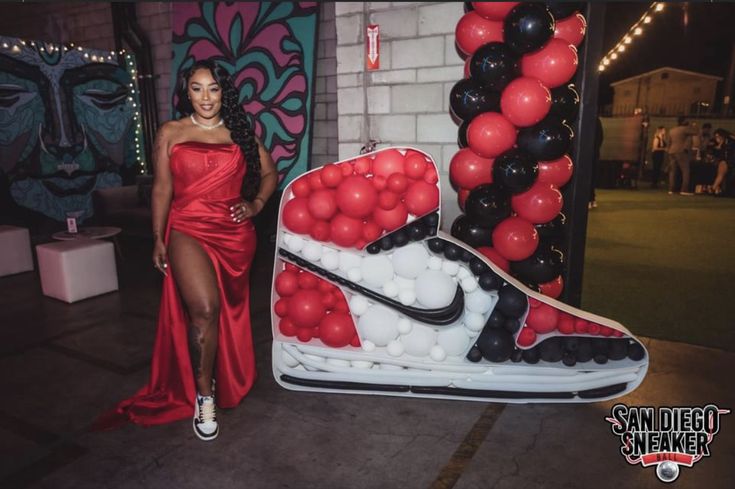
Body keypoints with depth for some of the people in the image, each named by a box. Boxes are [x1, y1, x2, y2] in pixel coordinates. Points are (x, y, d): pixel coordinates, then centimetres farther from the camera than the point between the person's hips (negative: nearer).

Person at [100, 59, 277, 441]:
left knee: (229, 312, 13)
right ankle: (203, 396, -2)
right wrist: (158, 238, 2)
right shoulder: (171, 133, 6)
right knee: (203, 309, -20)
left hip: (235, 234, 2)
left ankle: (227, 382, 33)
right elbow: (162, 189, 6)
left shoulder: (241, 132, 9)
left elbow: (269, 173, 15)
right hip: (188, 229, -2)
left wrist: (256, 204, -1)